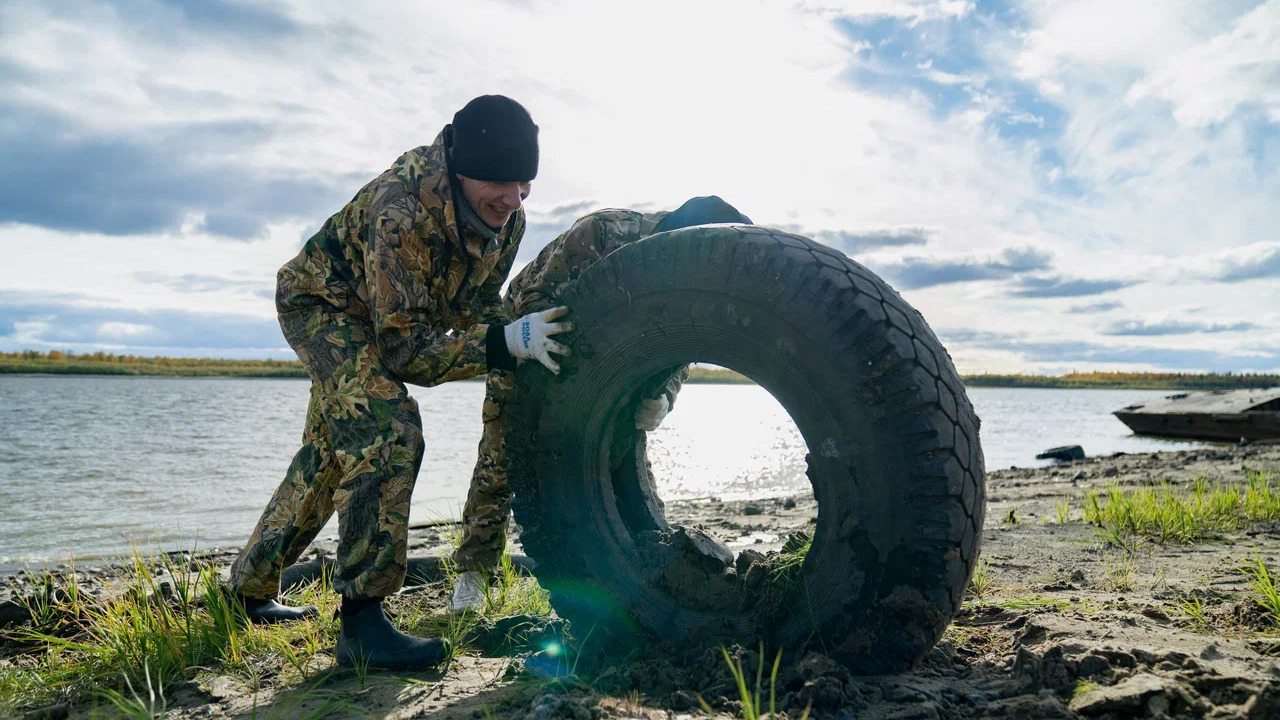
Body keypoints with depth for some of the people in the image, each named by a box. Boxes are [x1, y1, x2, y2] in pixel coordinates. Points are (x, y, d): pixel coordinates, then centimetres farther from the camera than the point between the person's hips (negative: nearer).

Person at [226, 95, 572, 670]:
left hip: (381, 315, 8)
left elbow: (473, 309, -5)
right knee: (390, 433, -29)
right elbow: (403, 349, -38)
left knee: (332, 454, 17)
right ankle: (360, 622, -21)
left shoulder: (507, 218, -17)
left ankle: (250, 589, 37)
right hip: (320, 300, -8)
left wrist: (522, 339, -25)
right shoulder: (401, 211, -39)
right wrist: (505, 341, -48)